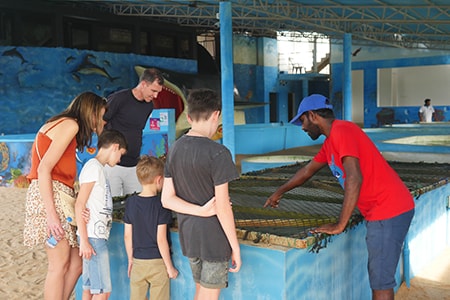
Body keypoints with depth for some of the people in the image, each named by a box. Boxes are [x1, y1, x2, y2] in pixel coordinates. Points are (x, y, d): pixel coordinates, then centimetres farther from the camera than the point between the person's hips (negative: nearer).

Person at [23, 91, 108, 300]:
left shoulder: (62, 124, 22)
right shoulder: (70, 125, -6)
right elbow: (43, 169, -17)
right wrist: (51, 214, -21)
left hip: (59, 195, 9)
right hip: (50, 195, -9)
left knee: (75, 265, 8)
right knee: (60, 265, -5)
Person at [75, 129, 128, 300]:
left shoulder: (97, 167, 17)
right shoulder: (94, 167, -11)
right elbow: (79, 205, -16)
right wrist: (84, 241, -18)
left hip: (98, 236, 9)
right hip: (93, 237, -9)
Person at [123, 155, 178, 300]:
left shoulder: (130, 202, -2)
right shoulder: (161, 204, -15)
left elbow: (127, 236, 2)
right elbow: (161, 239, -15)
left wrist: (130, 259, 15)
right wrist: (170, 266, -6)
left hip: (137, 262, 4)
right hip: (158, 262, -4)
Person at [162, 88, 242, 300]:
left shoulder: (175, 149, 2)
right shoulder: (218, 153, -20)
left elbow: (167, 199, -1)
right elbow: (222, 207, -19)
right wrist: (235, 246, -10)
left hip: (188, 236, 6)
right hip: (215, 238, -6)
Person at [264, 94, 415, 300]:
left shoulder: (342, 131, -15)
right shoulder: (330, 142, 16)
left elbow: (354, 178, -25)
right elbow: (307, 170, 30)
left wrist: (339, 225, -21)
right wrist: (279, 192, 41)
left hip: (389, 211, -10)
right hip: (383, 210, 10)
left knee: (380, 281, -3)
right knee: (377, 275, 17)